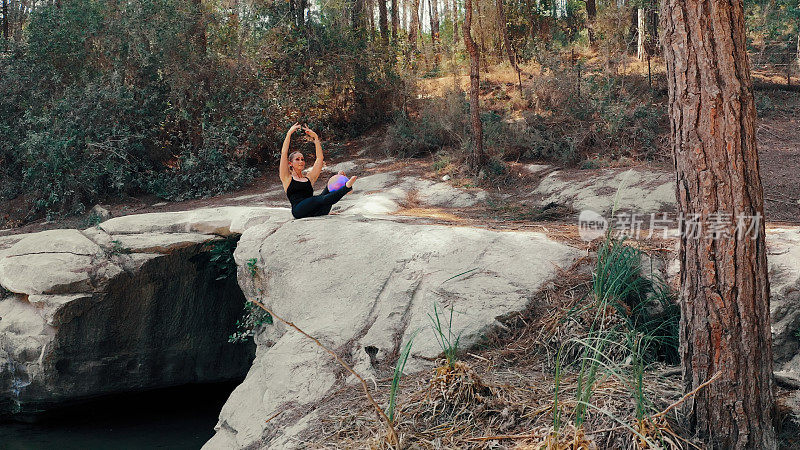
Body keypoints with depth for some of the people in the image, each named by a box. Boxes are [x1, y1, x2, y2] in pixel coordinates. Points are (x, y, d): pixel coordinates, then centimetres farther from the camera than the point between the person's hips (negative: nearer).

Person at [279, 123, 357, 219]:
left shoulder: (309, 178, 29)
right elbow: (284, 153, 8)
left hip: (313, 212, 6)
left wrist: (316, 138, 22)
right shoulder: (287, 178, 18)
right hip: (299, 210, -6)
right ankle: (346, 188, -54)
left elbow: (319, 158, 25)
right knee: (320, 199, -33)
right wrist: (289, 133, 10)